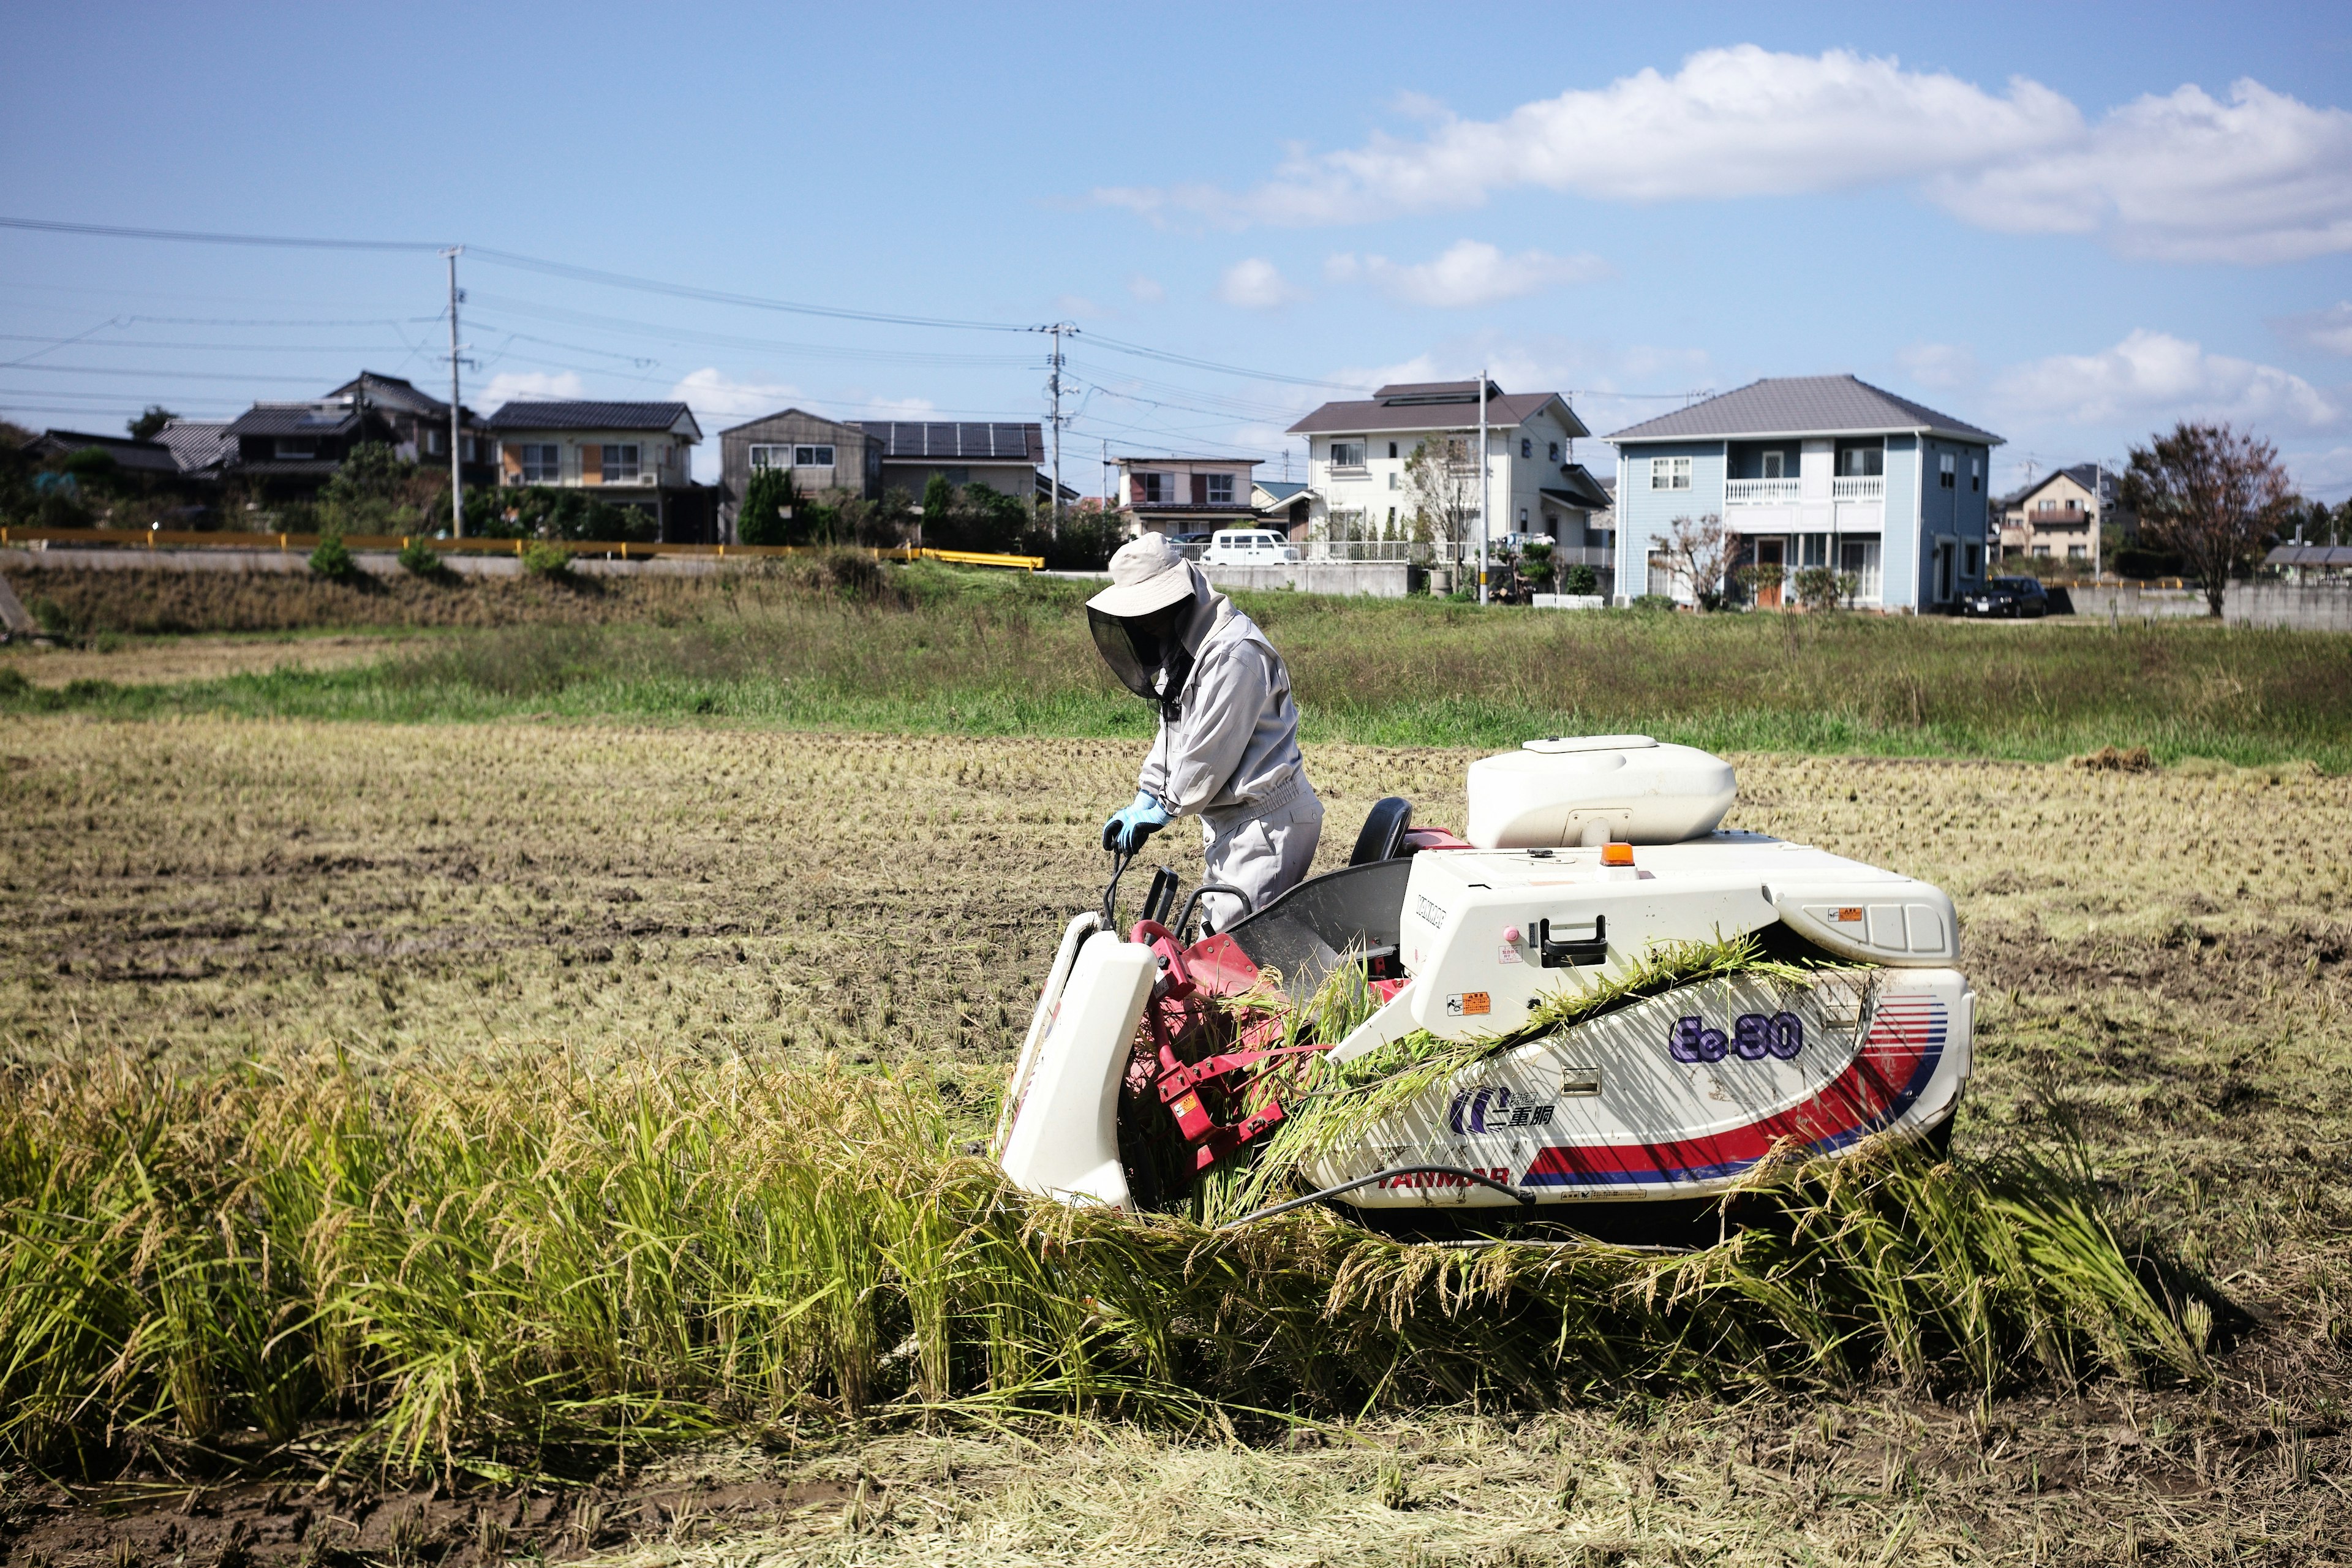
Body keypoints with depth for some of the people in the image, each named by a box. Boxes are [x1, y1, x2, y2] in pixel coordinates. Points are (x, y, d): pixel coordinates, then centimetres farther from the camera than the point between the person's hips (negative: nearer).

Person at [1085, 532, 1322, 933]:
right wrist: (1140, 804, 11)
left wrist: (1162, 810, -8)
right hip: (1230, 822, 10)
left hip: (1266, 821, -10)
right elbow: (1173, 731, 19)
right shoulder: (1183, 645, 13)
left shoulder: (1234, 653, -21)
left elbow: (1209, 753, -20)